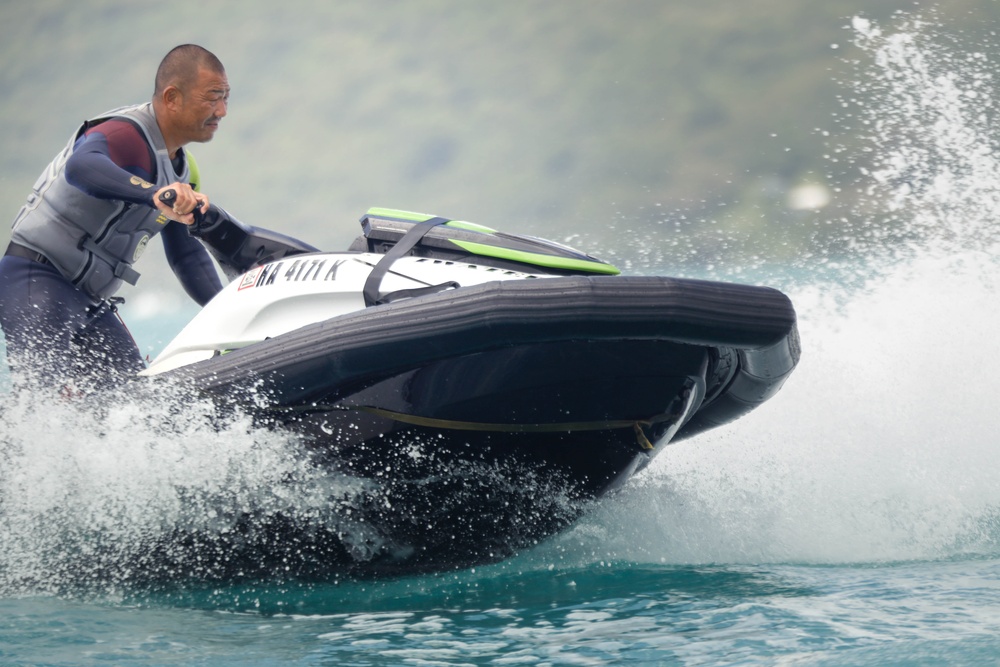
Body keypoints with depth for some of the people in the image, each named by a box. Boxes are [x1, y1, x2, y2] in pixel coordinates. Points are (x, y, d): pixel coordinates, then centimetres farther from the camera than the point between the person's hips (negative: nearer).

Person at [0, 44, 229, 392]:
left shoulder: (183, 170, 13)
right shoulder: (126, 134, -17)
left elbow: (187, 254, 22)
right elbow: (82, 167, -41)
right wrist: (155, 194, -56)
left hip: (93, 302, 10)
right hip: (37, 283, -9)